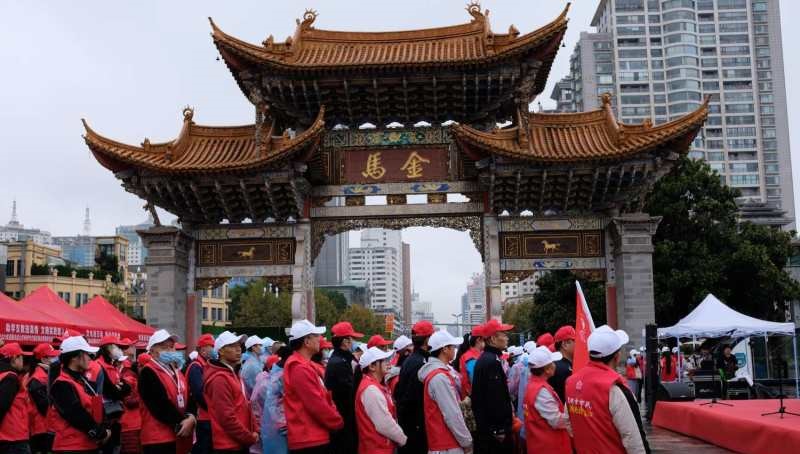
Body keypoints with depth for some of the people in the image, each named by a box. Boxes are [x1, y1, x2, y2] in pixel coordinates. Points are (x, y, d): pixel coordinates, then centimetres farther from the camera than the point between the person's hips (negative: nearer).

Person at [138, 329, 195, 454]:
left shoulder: (177, 371, 16)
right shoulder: (148, 373, -10)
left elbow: (189, 398, 12)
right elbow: (160, 405, -18)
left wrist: (191, 418, -8)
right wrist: (181, 423, -13)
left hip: (180, 437, 8)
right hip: (158, 438, -8)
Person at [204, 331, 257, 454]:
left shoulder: (234, 373, 15)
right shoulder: (219, 379, -17)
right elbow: (227, 417, -23)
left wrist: (253, 430, 6)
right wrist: (250, 437, -14)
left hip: (241, 443, 10)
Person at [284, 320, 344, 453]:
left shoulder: (302, 366, 15)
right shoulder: (301, 369, -18)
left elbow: (321, 399, 19)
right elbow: (317, 405, -21)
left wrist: (334, 419, 8)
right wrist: (338, 422, -8)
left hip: (311, 437, 11)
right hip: (309, 440, -11)